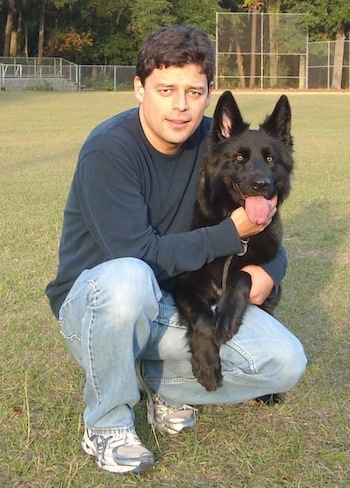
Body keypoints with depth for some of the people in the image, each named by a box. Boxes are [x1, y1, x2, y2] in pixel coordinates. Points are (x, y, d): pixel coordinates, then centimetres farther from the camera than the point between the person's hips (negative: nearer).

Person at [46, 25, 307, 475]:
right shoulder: (108, 149, -21)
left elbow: (263, 227, 6)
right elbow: (138, 254, -25)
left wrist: (269, 270, -16)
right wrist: (231, 234, -24)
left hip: (179, 302, 5)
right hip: (95, 302, -4)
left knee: (284, 362, -13)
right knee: (129, 280, -41)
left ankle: (160, 380, 9)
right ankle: (106, 424, -16)